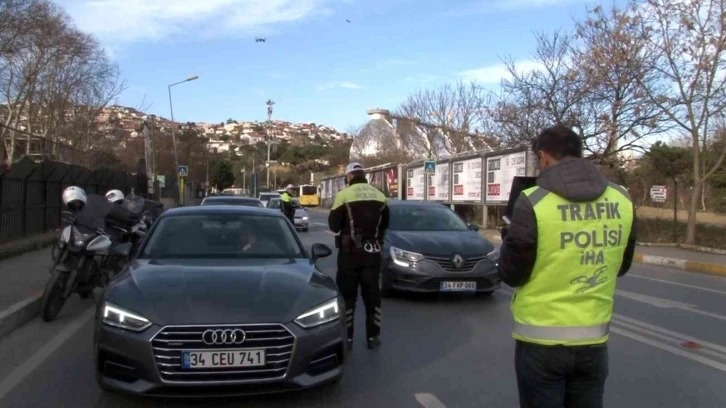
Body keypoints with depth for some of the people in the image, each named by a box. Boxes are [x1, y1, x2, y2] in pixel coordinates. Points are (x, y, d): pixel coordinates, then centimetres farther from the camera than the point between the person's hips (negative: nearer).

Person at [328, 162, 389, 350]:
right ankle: (373, 336, 17)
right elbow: (384, 224, 14)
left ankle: (346, 337, 8)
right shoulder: (379, 195, 5)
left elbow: (334, 226, -6)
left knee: (347, 295, 5)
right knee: (372, 294, 12)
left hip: (350, 251, -3)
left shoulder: (344, 195, -9)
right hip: (372, 251, 4)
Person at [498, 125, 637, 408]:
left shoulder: (533, 202, -16)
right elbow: (621, 266, 13)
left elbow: (511, 275, -9)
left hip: (541, 340, -4)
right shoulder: (622, 200, -1)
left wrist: (510, 239, 8)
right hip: (593, 339, 4)